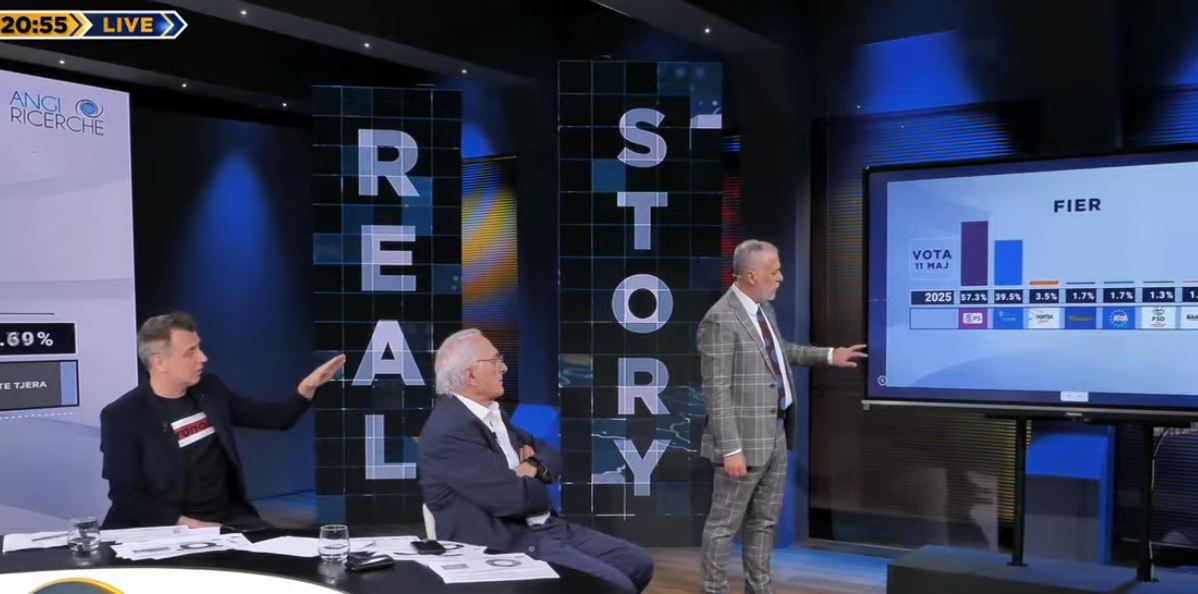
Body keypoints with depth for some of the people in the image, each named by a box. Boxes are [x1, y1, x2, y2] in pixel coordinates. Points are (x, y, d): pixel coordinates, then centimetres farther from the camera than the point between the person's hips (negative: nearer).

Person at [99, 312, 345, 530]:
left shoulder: (210, 389, 9)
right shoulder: (122, 416, -5)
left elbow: (277, 418, 17)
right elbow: (125, 495, -8)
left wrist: (308, 386, -1)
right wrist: (186, 523, -20)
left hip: (230, 518, 5)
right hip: (171, 527, -5)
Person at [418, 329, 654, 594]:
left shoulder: (490, 412, 13)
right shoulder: (449, 431, -19)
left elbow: (550, 456, 19)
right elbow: (513, 499, -23)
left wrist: (536, 470, -5)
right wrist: (537, 486, 0)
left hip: (546, 528, 10)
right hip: (506, 545, -10)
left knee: (639, 564, 6)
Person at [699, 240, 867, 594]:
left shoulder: (764, 308, 8)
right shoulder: (721, 320, -20)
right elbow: (717, 392, -21)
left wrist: (829, 356, 26)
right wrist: (731, 448, -23)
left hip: (776, 433, 9)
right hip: (747, 438, -9)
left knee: (764, 521, 18)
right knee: (725, 523, 3)